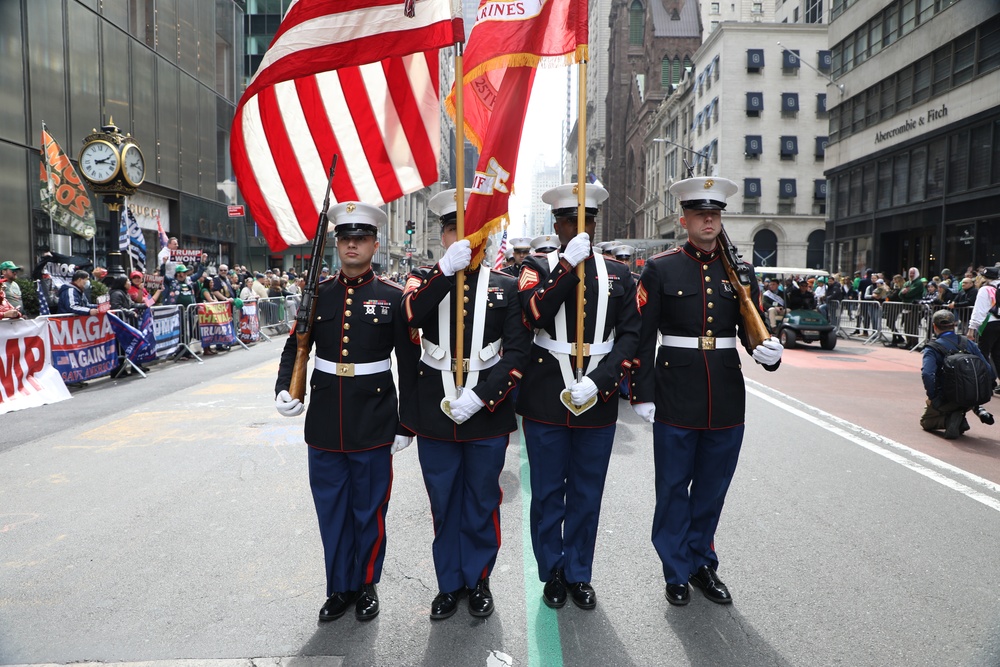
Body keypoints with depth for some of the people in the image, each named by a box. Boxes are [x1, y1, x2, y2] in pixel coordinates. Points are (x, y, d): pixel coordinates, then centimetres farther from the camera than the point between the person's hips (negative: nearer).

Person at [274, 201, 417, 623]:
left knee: (369, 510, 10)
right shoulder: (318, 295, 5)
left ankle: (365, 585, 31)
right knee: (331, 509, 13)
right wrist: (284, 390, -11)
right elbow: (295, 347, 8)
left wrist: (406, 425, -3)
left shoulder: (393, 297, -4)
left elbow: (409, 364, -2)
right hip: (325, 422, 3)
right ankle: (340, 587, 32)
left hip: (373, 424, -3)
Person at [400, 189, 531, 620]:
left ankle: (478, 581, 33)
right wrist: (447, 270, -29)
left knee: (482, 503, 13)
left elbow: (519, 351, -6)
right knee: (444, 504, 13)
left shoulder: (506, 286, 0)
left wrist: (481, 396, -17)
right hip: (435, 414, 1)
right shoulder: (425, 278, 3)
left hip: (488, 415, -1)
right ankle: (449, 583, 32)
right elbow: (409, 316, -19)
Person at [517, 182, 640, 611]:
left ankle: (579, 574, 30)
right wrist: (570, 263, -20)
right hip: (545, 399, -1)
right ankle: (553, 573, 29)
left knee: (587, 494, 12)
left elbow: (630, 335, -1)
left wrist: (598, 381, -14)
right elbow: (533, 313, -17)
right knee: (548, 492, 10)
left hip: (598, 401, 2)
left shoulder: (618, 274, 7)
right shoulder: (538, 266, 2)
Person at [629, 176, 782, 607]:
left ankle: (702, 563, 34)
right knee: (673, 488, 8)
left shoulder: (740, 271, 8)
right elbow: (642, 336, -5)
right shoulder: (660, 269, -3)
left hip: (726, 400, 4)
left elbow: (752, 329, 8)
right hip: (676, 398, -3)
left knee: (713, 488, 15)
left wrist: (768, 353, -15)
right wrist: (643, 393, -9)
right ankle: (677, 572, 26)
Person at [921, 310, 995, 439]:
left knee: (926, 422, 22)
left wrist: (931, 397, -14)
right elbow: (991, 372, 2)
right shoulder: (969, 344, 4)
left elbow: (927, 374, -29)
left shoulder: (932, 348, -11)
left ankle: (951, 419, -9)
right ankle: (979, 410, 12)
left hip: (946, 399, -5)